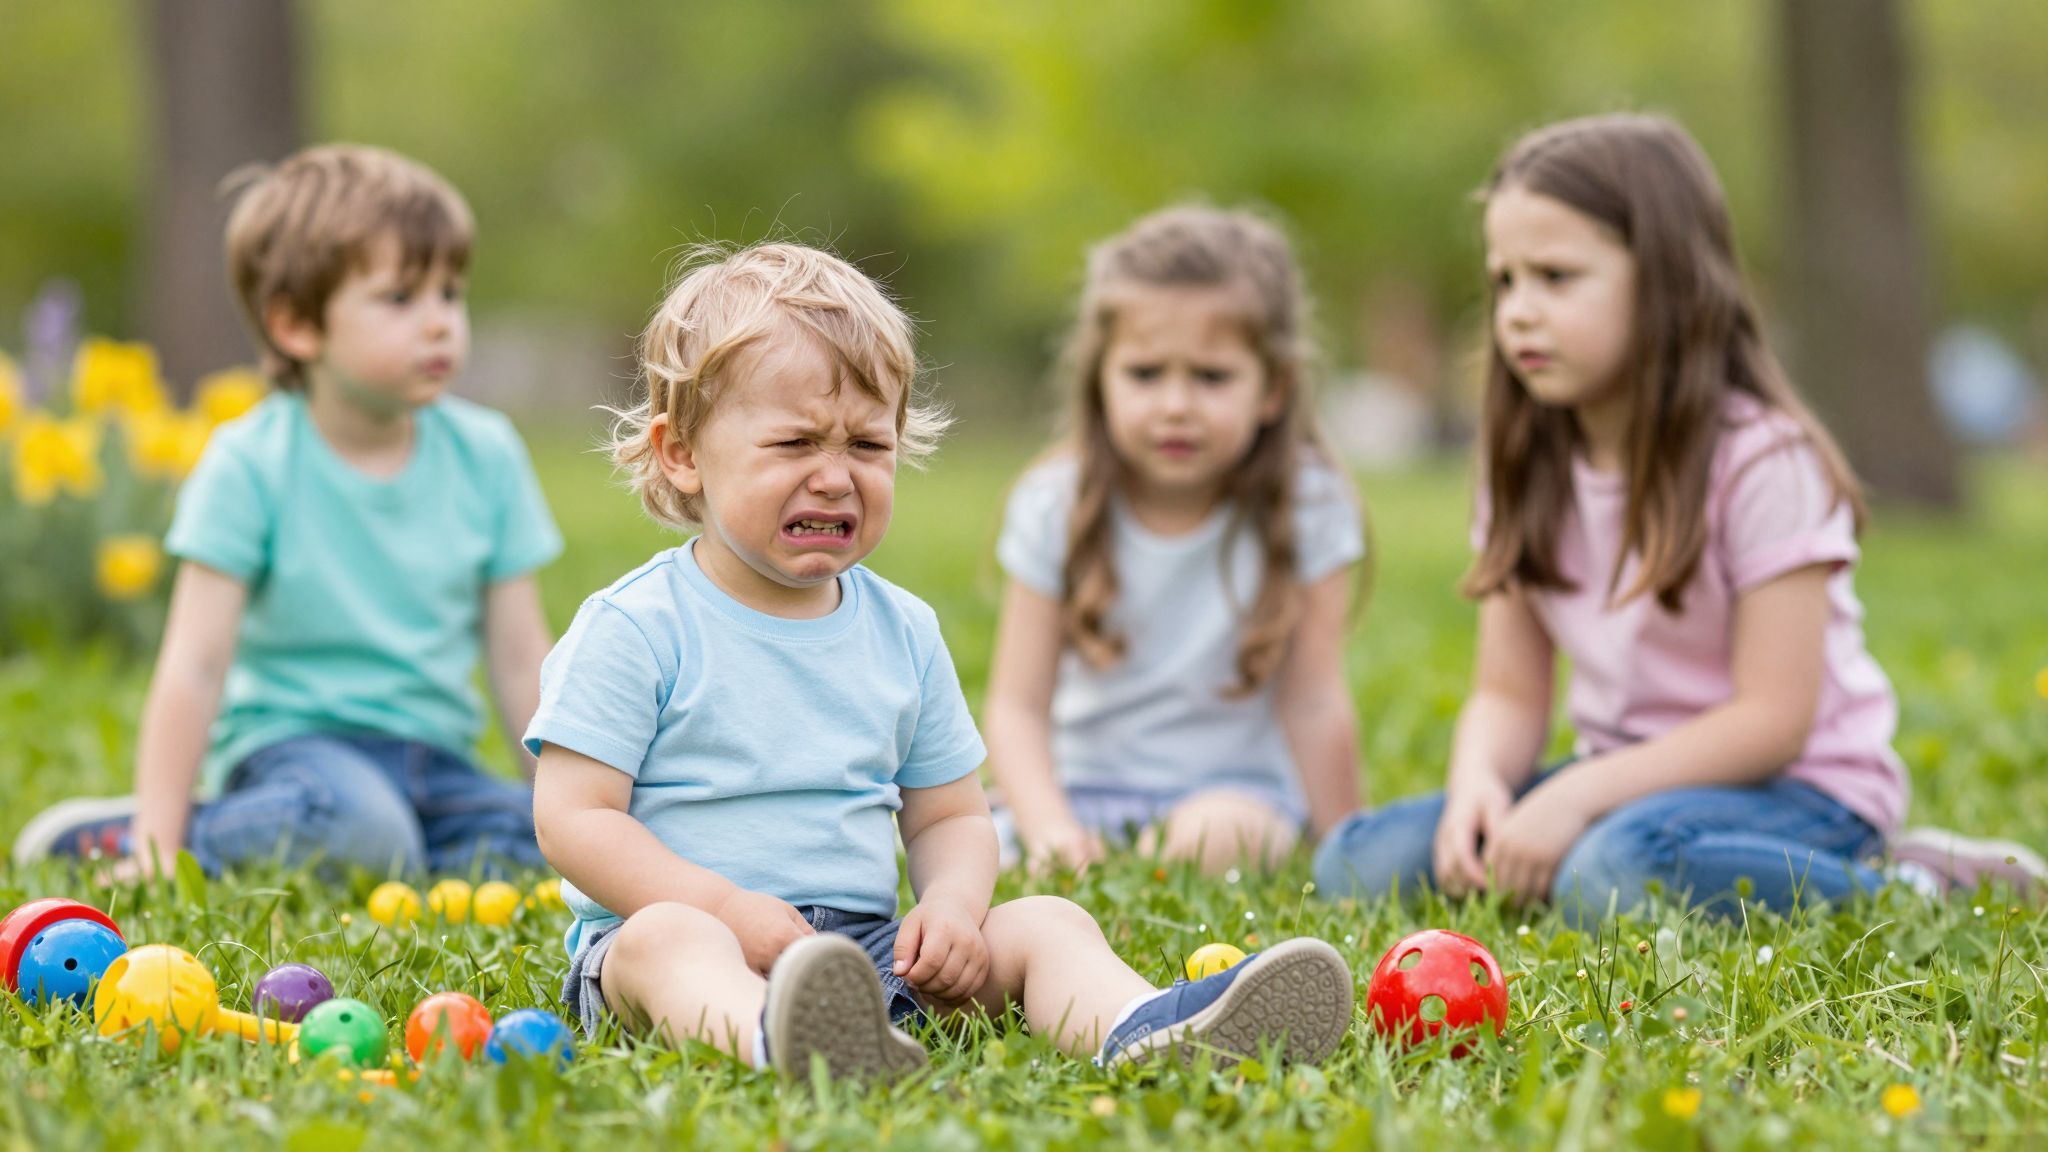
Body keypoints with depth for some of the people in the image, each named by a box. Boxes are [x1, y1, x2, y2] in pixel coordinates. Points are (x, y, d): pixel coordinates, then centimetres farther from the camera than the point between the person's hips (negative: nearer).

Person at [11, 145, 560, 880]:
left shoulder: (485, 454, 4)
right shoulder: (251, 465, -10)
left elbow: (520, 660, 8)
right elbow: (196, 663, -13)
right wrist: (158, 838, -18)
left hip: (434, 758, 5)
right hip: (291, 740, -5)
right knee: (358, 827, -37)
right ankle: (120, 838, -14)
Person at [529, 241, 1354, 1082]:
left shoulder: (904, 633, 12)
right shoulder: (637, 629, -4)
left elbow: (949, 816, 17)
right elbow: (572, 816, -8)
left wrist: (952, 904, -7)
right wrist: (728, 909, -20)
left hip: (866, 945, 5)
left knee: (1045, 924, -12)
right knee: (669, 939, -37)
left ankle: (1142, 1031, -46)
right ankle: (778, 1037, -73)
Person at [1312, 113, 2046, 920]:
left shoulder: (1762, 461, -16)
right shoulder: (1525, 468, 5)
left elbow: (1773, 719, -19)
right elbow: (1509, 692, 4)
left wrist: (1579, 795, -25)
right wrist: (1478, 783, -19)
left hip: (1797, 787, -7)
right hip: (1631, 779, 7)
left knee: (1618, 873, -39)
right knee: (1358, 860, -10)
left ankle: (1899, 888, -13)